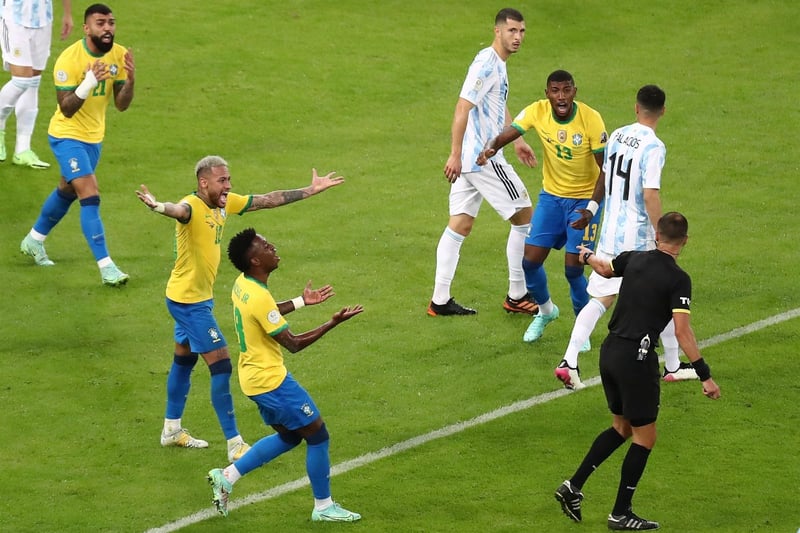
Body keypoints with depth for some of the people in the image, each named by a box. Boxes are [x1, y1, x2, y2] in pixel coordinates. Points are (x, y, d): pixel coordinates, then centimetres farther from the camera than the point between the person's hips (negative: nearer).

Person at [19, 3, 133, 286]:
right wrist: (88, 84, -41)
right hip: (67, 135, -7)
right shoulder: (69, 59, -24)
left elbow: (121, 104, -6)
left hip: (94, 136, 7)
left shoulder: (119, 55, -7)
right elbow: (66, 109, -25)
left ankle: (34, 240, 46)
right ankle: (106, 266, -18)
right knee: (90, 196, -17)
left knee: (67, 191, 23)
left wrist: (129, 80, -26)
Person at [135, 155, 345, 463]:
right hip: (188, 299, -10)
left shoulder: (225, 204, 0)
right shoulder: (193, 206, -25)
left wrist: (310, 191, 13)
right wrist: (158, 207, -73)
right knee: (221, 366, -9)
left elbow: (268, 200, 10)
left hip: (199, 297, 10)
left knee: (184, 359, 21)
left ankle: (171, 430, 35)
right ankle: (235, 445, -6)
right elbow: (179, 210, -50)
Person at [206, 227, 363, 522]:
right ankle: (324, 507, 13)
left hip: (255, 376, 10)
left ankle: (227, 476, 19)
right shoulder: (259, 298, -27)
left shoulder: (242, 285, 2)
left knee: (288, 436, 22)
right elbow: (294, 343, -23)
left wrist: (302, 301, 22)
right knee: (318, 435, 2)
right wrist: (334, 322, -24)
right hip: (271, 380, -10)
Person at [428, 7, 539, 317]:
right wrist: (455, 155, -25)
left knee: (459, 226, 8)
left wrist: (516, 141, 37)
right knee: (523, 217, 1)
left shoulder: (498, 64, 15)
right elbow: (463, 108, -22)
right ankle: (516, 297, 9)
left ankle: (440, 301, 8)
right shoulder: (486, 64, -17)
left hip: (469, 161, 9)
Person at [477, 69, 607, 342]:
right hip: (551, 195, 4)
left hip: (584, 199, -4)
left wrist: (592, 209, -28)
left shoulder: (591, 119, -22)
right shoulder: (537, 111, -13)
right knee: (530, 261, -2)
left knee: (573, 268, -9)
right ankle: (546, 311, 29)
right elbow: (505, 135, -21)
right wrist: (490, 148, -46)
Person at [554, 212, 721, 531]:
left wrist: (588, 256, 52)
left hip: (610, 351, 7)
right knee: (644, 437, 7)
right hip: (637, 358, -7)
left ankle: (574, 487, 17)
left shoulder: (634, 259, 6)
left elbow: (605, 268, 29)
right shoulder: (678, 279, -12)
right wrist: (705, 375, -16)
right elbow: (682, 331, -18)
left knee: (622, 427, 23)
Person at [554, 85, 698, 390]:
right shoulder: (653, 147, -16)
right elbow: (650, 195, -21)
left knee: (601, 299, 7)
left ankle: (569, 361, -8)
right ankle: (673, 367, 23)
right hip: (639, 238, -6)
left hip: (609, 234, 6)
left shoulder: (616, 136, 5)